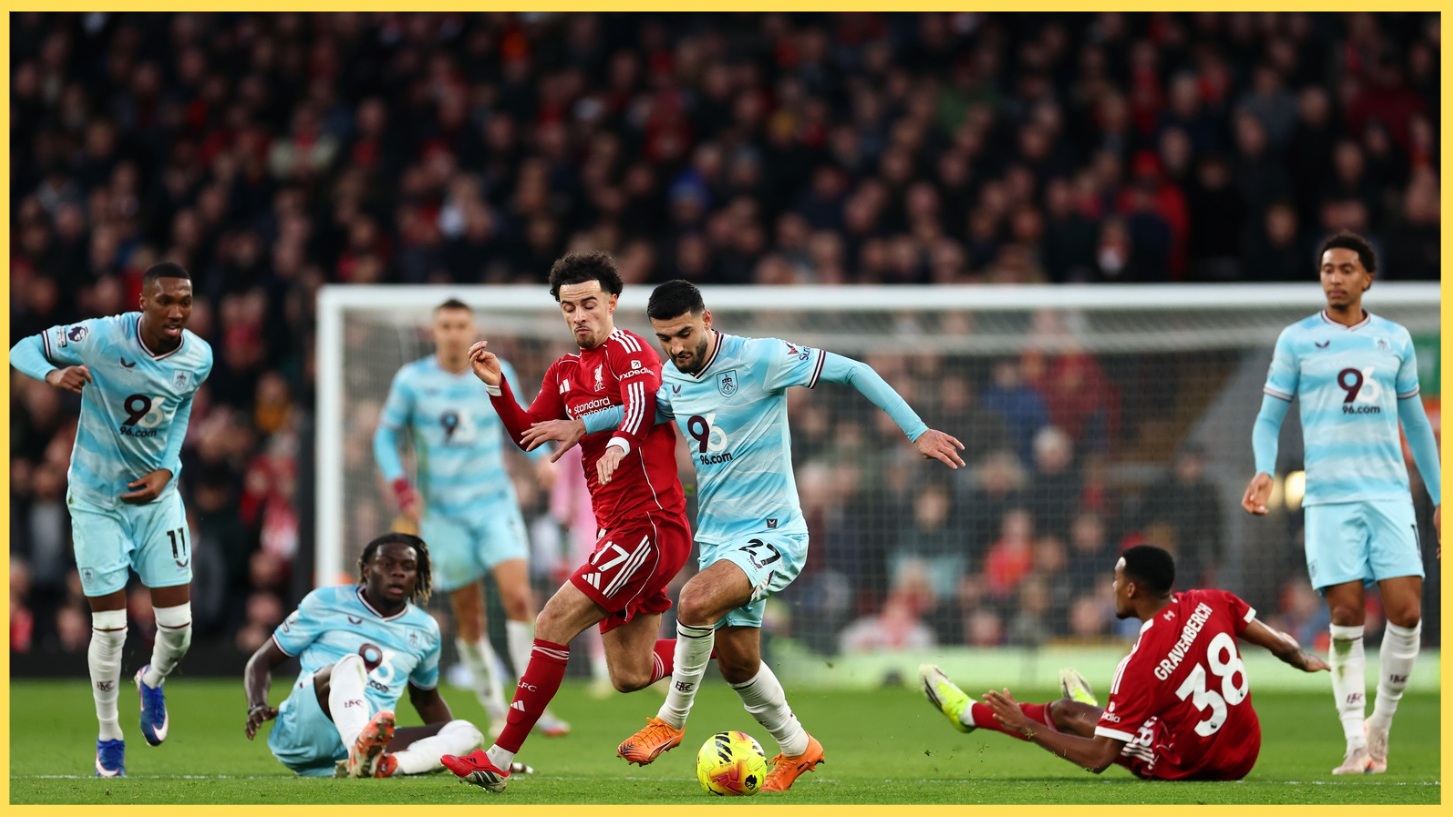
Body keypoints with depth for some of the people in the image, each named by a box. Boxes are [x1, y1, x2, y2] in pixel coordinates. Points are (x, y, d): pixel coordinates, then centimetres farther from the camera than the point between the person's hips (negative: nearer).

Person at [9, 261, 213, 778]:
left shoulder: (198, 358, -9)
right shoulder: (100, 338, -22)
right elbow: (23, 349, -12)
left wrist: (167, 469, -3)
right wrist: (53, 374, -34)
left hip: (156, 496, 3)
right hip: (97, 501, -3)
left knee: (177, 625, 0)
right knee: (109, 628, -3)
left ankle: (153, 684, 36)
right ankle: (108, 736, 18)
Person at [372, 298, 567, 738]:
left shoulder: (497, 373, 2)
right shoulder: (412, 380, -3)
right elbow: (385, 434, 5)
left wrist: (540, 456, -1)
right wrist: (401, 486, -9)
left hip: (495, 503, 1)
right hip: (444, 513, -1)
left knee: (517, 595, -16)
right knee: (469, 618, 1)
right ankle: (496, 710, 16)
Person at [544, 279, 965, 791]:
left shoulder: (759, 359, -17)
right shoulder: (672, 378, 5)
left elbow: (852, 372, -12)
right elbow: (648, 408, 31)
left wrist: (917, 432, -17)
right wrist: (583, 426, 21)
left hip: (772, 534, -7)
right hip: (717, 537, 7)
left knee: (696, 600, -32)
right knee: (736, 662, 9)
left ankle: (671, 720, -13)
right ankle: (797, 748, 34)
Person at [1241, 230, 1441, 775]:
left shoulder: (1395, 340, 12)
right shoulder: (1297, 340, 5)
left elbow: (1415, 423, 19)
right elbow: (1269, 417, 7)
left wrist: (1439, 499, 17)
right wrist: (1264, 472, -13)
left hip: (1390, 494, 2)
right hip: (1329, 499, -2)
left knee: (1406, 612, -9)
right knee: (1346, 616, -7)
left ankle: (1381, 723, 11)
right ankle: (1357, 745, -1)